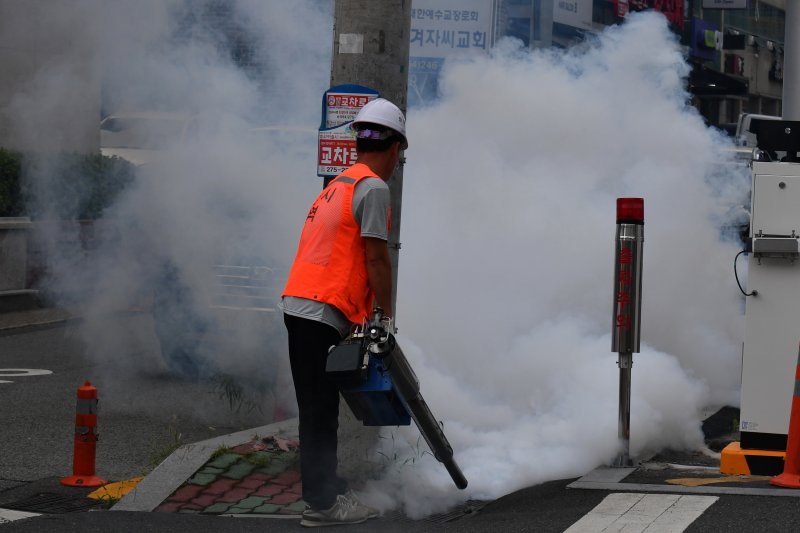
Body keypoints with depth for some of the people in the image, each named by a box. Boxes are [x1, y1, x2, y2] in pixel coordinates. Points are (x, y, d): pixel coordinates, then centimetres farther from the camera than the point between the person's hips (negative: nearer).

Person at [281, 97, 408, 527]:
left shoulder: (338, 184, 22)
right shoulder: (373, 187, -6)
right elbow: (376, 259, -12)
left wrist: (366, 316, 24)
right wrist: (387, 316, -5)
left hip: (299, 306, 9)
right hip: (324, 311, -9)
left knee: (319, 408, 13)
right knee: (320, 411, -6)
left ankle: (327, 490, 20)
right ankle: (323, 504, -3)